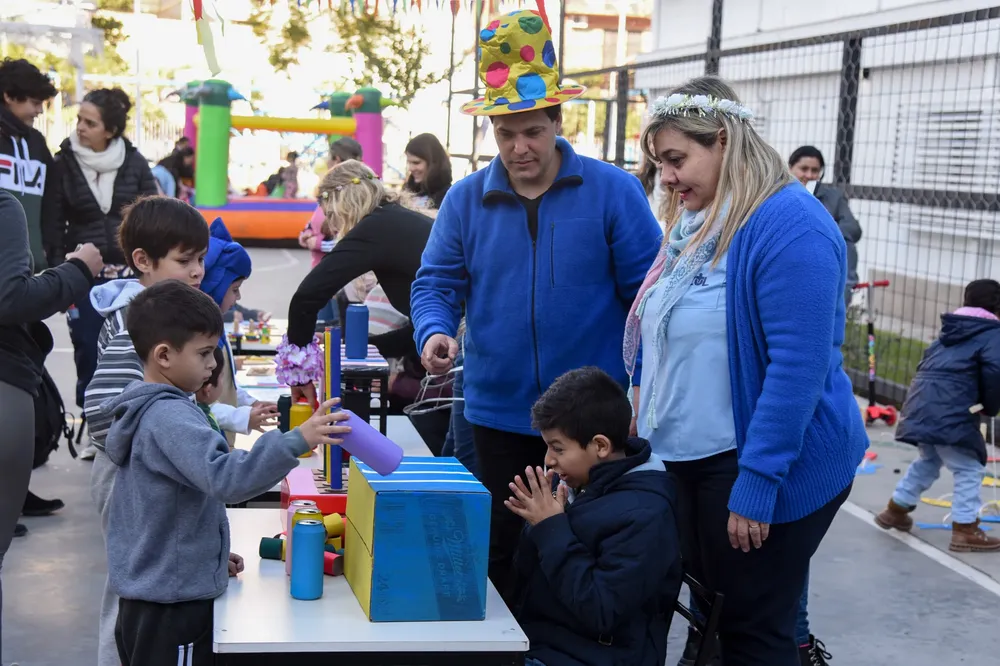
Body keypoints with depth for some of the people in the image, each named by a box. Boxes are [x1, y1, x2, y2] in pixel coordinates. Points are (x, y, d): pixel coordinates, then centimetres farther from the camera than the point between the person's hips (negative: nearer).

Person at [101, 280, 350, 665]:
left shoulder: (144, 411, 9)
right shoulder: (170, 419, -23)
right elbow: (225, 479, -36)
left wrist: (211, 554, 19)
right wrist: (297, 441, -41)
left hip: (148, 598, 10)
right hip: (173, 606, -10)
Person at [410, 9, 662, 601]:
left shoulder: (614, 191, -6)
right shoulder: (466, 201, 2)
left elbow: (647, 293, -5)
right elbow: (437, 282, 5)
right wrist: (435, 332, -18)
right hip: (500, 413, 2)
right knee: (504, 552, 14)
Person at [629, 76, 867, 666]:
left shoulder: (789, 223, -19)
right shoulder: (696, 225, 9)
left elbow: (798, 366, -24)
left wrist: (756, 483, -24)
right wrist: (649, 416, 16)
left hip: (754, 464, -9)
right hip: (691, 457, 9)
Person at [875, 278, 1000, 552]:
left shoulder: (952, 331, 22)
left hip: (922, 403, 8)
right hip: (949, 411, -8)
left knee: (928, 460, 26)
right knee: (969, 469, 2)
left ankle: (896, 510, 36)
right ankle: (965, 531, 4)